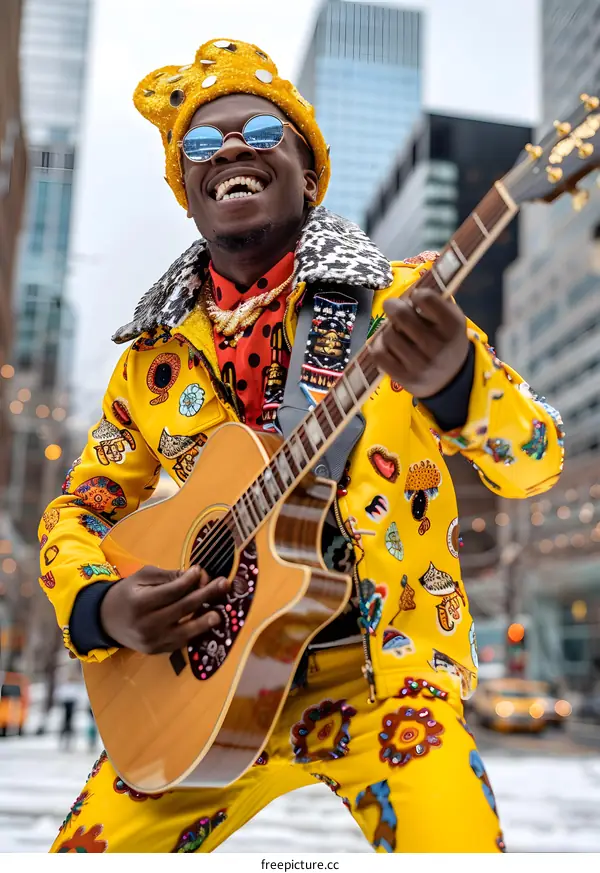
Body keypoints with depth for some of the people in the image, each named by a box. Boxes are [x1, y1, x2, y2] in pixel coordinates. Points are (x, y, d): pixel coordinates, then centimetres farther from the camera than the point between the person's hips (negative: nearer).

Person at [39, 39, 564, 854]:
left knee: (450, 837, -25)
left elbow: (536, 462, -8)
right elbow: (79, 509, 13)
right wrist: (100, 606, -9)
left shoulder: (397, 299, -3)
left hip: (383, 670, -3)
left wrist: (453, 380, -30)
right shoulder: (157, 351, 6)